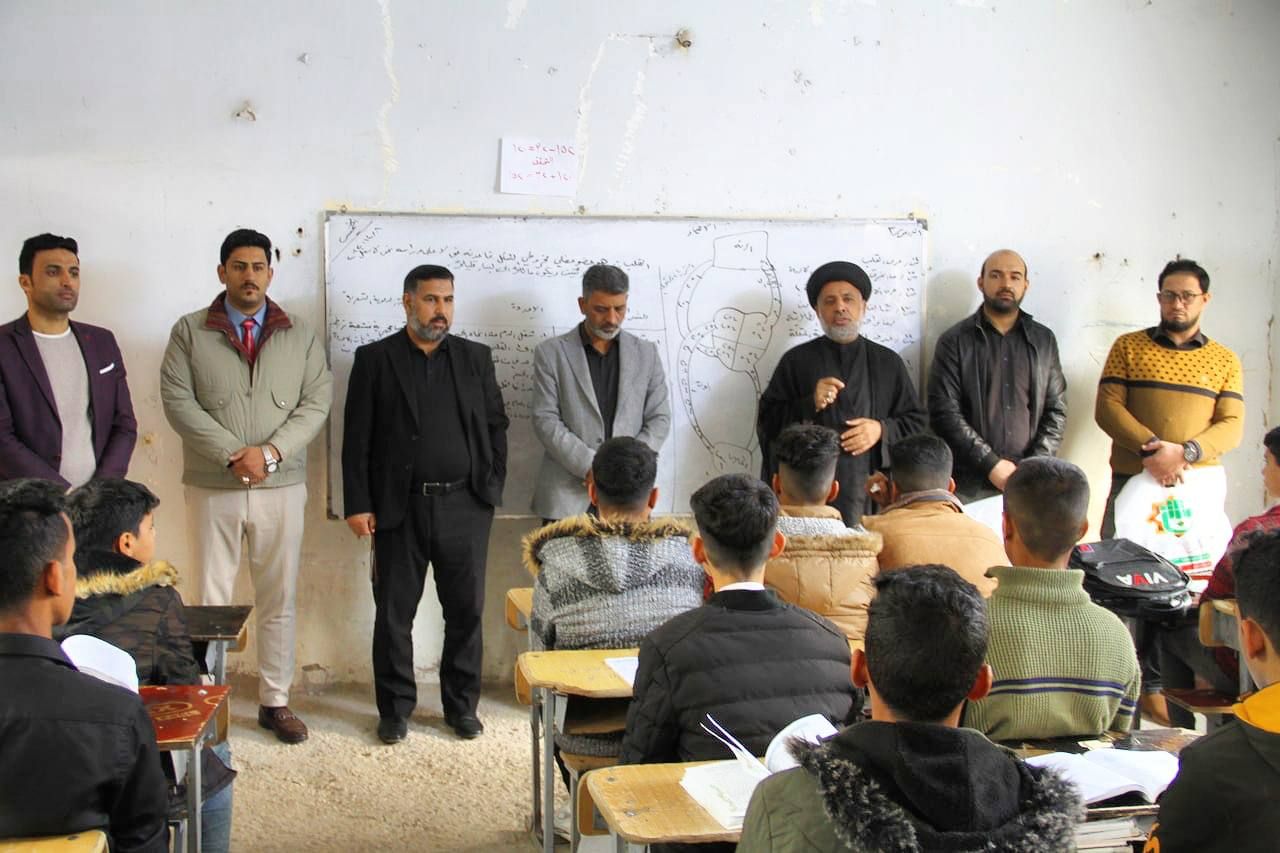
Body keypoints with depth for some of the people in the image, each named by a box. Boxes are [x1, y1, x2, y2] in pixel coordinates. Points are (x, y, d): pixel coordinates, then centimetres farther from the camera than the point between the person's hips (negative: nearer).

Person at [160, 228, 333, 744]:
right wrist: (233, 455, -14)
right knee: (211, 600, 3)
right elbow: (178, 401, -6)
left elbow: (317, 402, 1)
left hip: (281, 487, 2)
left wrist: (271, 451, -13)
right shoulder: (190, 332, 2)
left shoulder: (299, 336, 7)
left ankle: (274, 701, 17)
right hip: (212, 488, -1)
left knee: (279, 599, 7)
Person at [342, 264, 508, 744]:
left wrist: (492, 488, 3)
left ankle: (462, 705, 21)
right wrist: (357, 505, -6)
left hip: (464, 507, 2)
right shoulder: (374, 359, 2)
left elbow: (496, 426, 12)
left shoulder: (476, 358, 9)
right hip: (400, 508, -2)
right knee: (394, 614, 5)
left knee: (466, 611, 7)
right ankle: (395, 709, 18)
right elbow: (357, 439, 0)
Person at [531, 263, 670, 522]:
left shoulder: (646, 353, 9)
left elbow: (659, 419, 7)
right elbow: (546, 421, -4)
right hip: (567, 494, -2)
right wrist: (592, 467, -14)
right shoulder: (551, 353, 2)